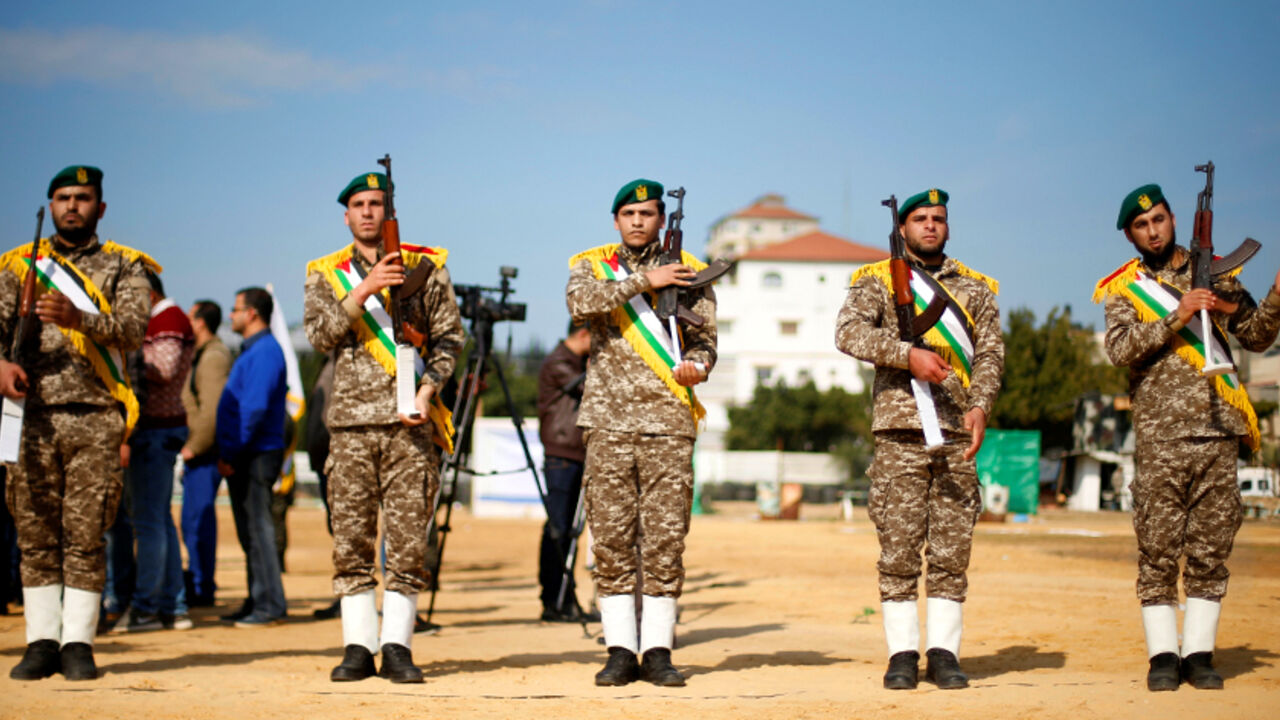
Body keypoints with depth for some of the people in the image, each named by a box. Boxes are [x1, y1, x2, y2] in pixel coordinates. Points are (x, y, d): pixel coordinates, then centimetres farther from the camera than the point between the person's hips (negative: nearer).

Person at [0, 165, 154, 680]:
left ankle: (78, 642, 2)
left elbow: (132, 328, -8)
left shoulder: (122, 266, 9)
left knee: (85, 536, -4)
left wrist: (78, 318, -26)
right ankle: (42, 641, 10)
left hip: (96, 419, -2)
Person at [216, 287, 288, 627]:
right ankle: (257, 602, 16)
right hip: (242, 456, 10)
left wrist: (232, 454, -19)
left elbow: (255, 410, -21)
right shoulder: (251, 351, 20)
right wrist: (227, 454, 17)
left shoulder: (265, 353, -13)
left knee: (257, 528, -9)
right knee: (249, 531, 12)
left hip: (257, 455, -10)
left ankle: (269, 606, -7)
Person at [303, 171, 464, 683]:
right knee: (351, 540, 1)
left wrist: (428, 389, -8)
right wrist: (365, 289, -14)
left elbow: (448, 336, 6)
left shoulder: (425, 267, 9)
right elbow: (319, 335, -4)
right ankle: (359, 647, 8)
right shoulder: (325, 274, 12)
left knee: (408, 539, -3)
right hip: (351, 420, 1)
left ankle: (397, 645, 3)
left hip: (409, 421, -1)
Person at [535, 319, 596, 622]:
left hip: (577, 456, 9)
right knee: (557, 530, -7)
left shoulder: (580, 363, 20)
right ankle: (552, 603, -5)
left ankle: (567, 602, 10)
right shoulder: (557, 364, -10)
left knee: (567, 530, 9)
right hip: (561, 456, -9)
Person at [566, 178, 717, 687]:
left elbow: (703, 338, 7)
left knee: (665, 541, -2)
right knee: (612, 540, 0)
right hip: (608, 422, 0)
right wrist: (643, 280, -16)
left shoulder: (688, 272, 11)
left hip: (668, 422, 0)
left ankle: (657, 651, 4)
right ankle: (621, 652, 7)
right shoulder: (591, 265, 10)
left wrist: (696, 366, -15)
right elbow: (581, 302, -13)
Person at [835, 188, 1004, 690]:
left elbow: (990, 350, 7)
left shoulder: (974, 287, 16)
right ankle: (902, 654, 4)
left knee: (952, 550, 1)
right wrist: (908, 354, -22)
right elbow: (848, 332, -9)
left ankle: (944, 653, 8)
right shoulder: (877, 280, 8)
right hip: (900, 429, -2)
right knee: (898, 549, -2)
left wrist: (981, 405, -11)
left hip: (957, 432, 2)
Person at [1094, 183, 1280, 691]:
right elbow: (1120, 349, -9)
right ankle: (1163, 656, 4)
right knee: (1158, 550, -2)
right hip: (1160, 435, -2)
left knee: (1210, 550, 3)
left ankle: (1199, 653, 9)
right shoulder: (1123, 287, 7)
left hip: (1218, 431, 2)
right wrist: (1176, 317, -17)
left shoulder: (1214, 272, 14)